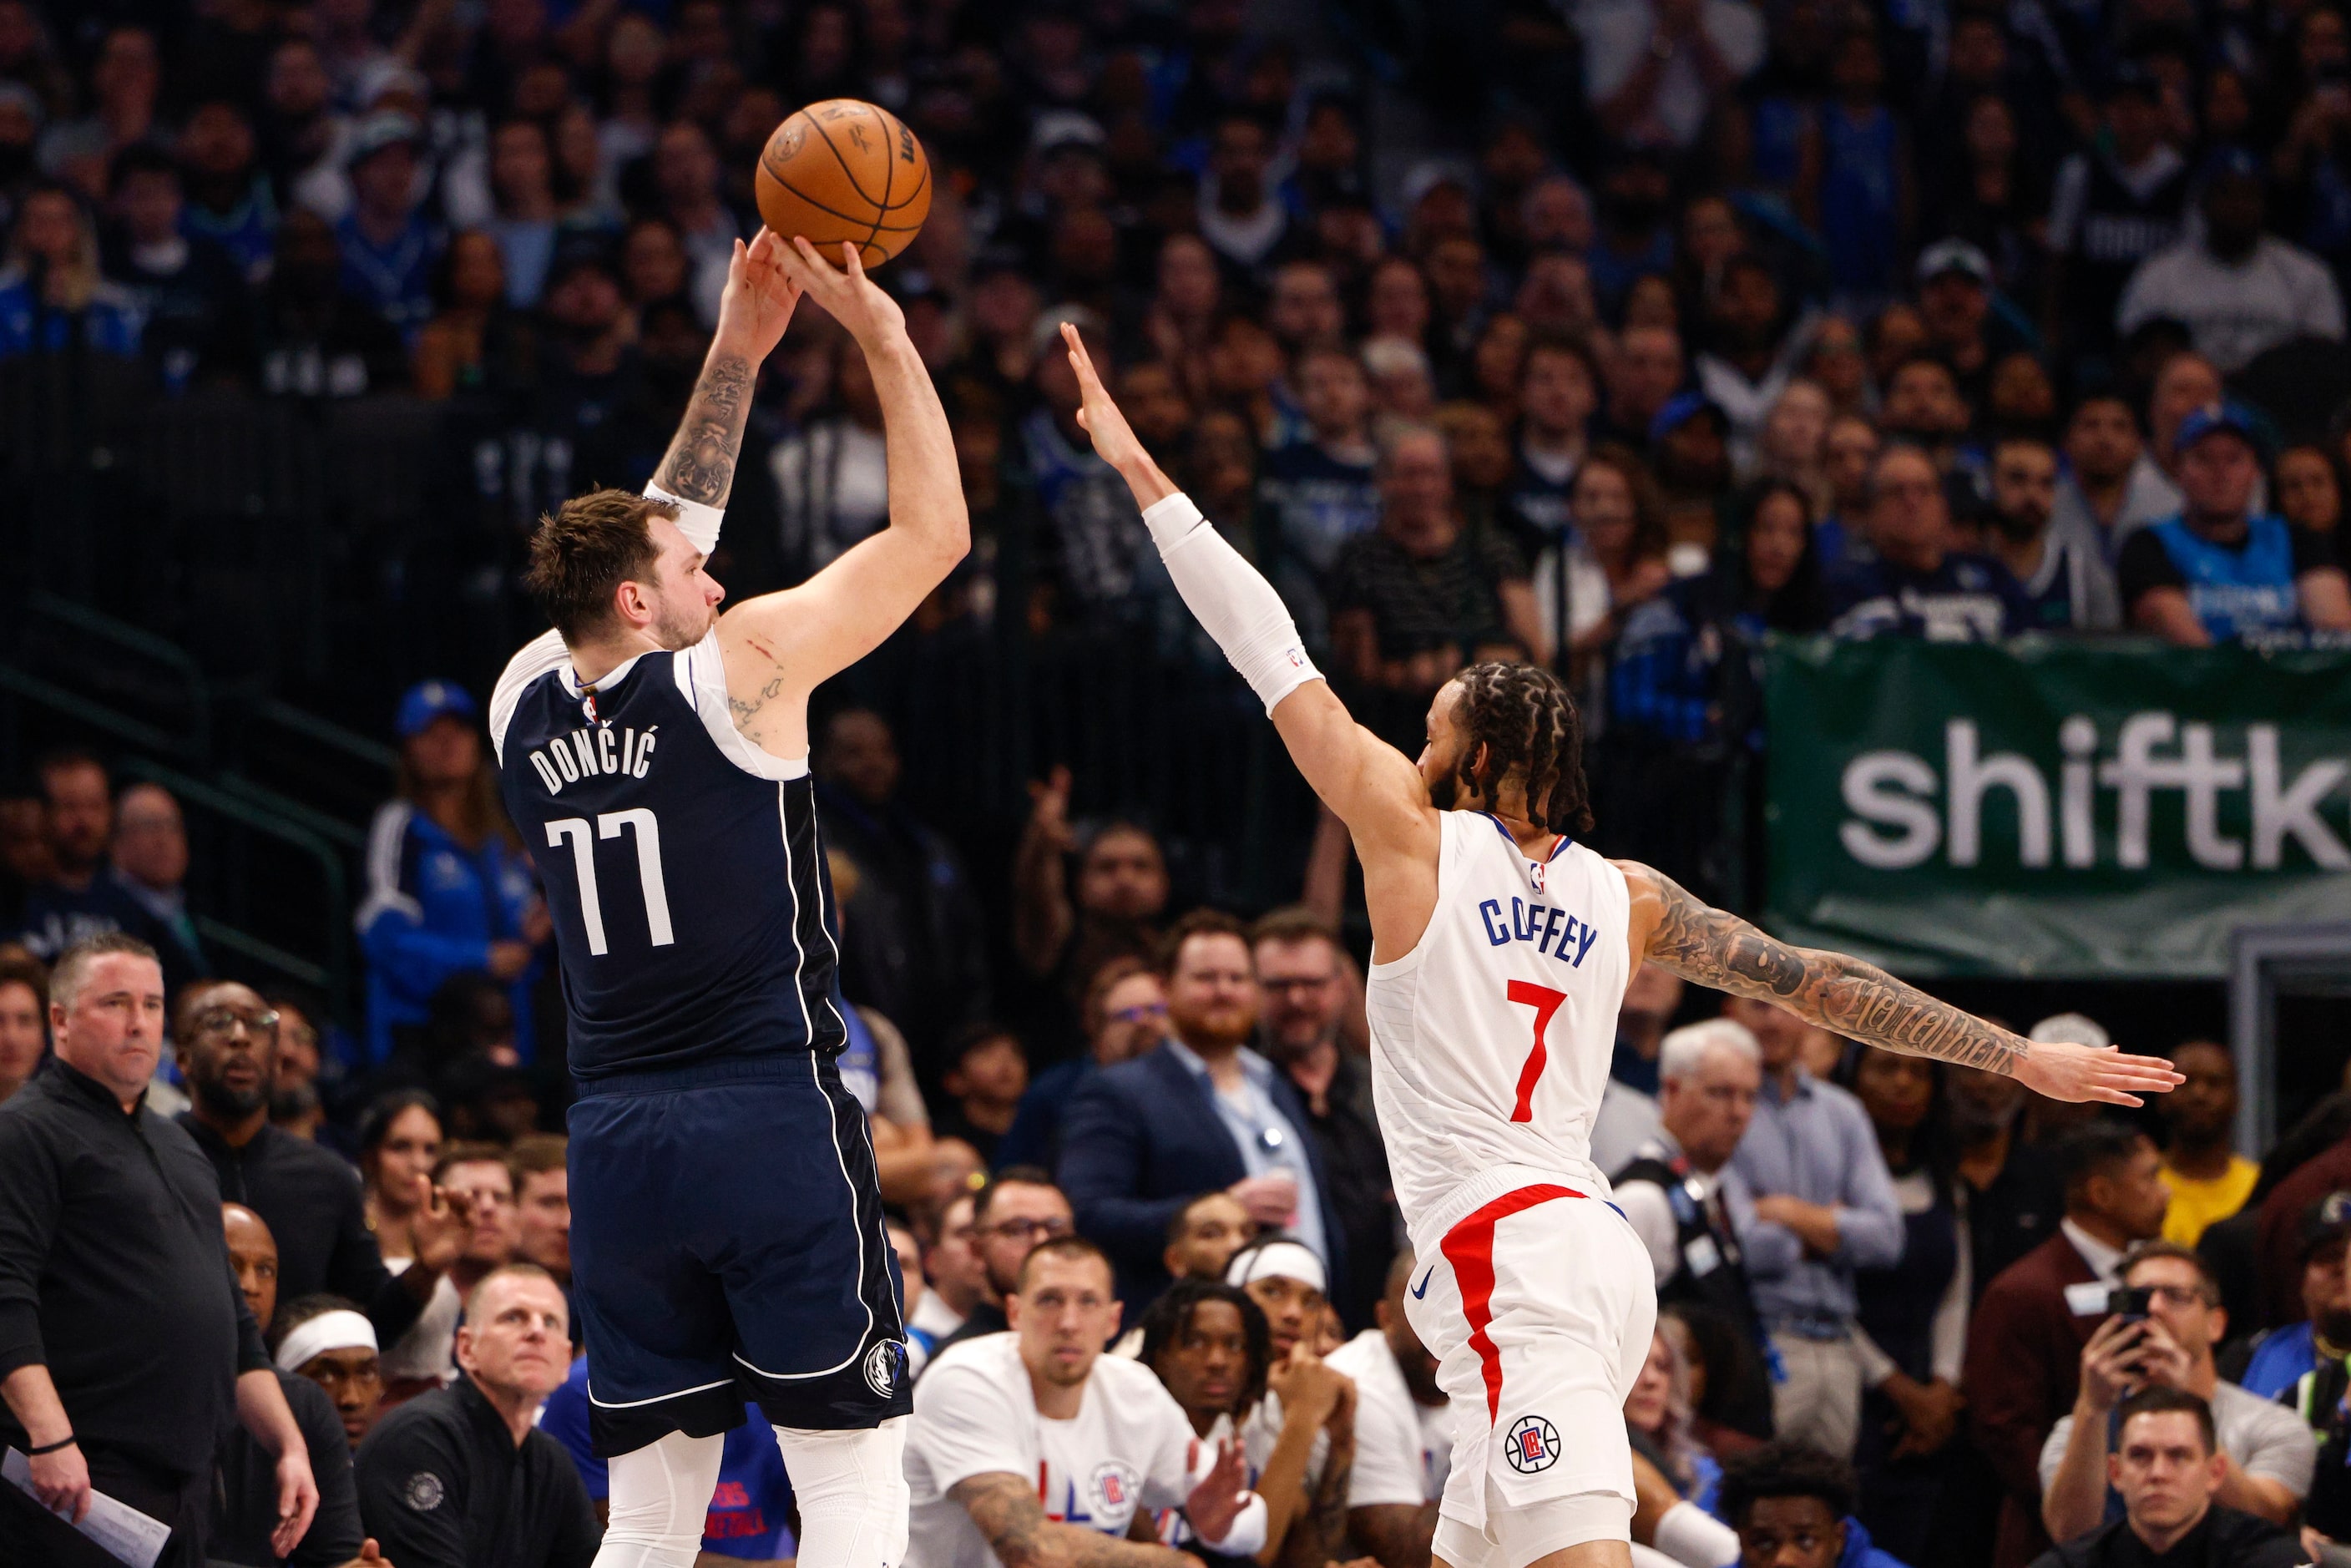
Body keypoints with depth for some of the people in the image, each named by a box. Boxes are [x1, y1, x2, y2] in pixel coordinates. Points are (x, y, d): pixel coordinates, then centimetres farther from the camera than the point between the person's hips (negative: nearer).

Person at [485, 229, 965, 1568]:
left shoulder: (527, 705, 9)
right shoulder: (739, 668, -7)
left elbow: (657, 538, 26)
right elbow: (935, 531, 0)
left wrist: (738, 353, 26)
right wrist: (880, 329, 6)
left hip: (617, 1142, 6)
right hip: (772, 1117, -6)